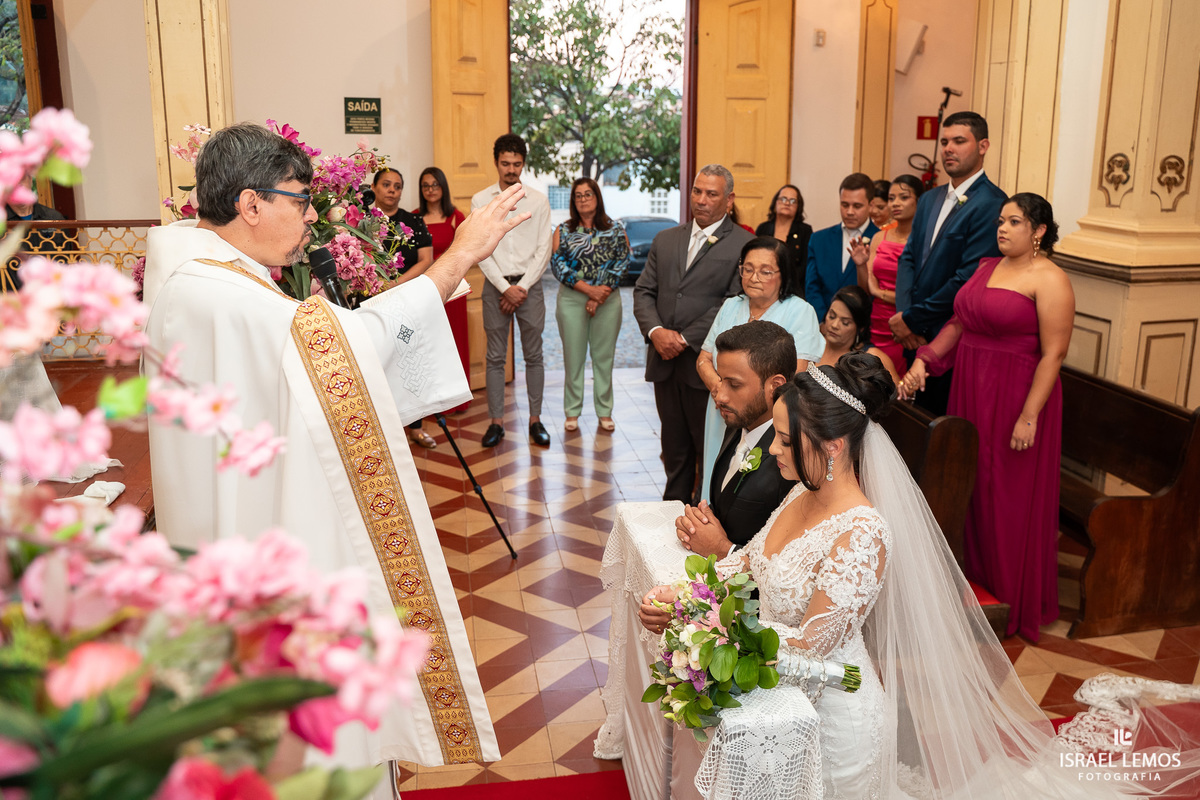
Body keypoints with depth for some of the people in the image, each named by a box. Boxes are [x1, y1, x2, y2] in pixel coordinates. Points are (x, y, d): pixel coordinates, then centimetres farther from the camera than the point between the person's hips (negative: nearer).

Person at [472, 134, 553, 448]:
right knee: (496, 357, 3)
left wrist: (523, 287, -8)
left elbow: (543, 249, 0)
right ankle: (496, 422, 10)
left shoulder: (538, 201, 3)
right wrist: (505, 288, -10)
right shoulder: (480, 201, 3)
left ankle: (535, 419, 12)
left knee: (533, 355, 4)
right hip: (496, 284, 0)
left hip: (529, 284, 0)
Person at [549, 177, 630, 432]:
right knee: (573, 356, 4)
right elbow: (557, 265, -6)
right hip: (572, 300, 0)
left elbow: (622, 263, -2)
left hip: (608, 300, 0)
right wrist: (590, 289, -15)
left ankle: (605, 412, 15)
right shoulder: (563, 231, 4)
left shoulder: (615, 229, 5)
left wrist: (601, 296, -13)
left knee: (604, 356, 6)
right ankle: (572, 412, 13)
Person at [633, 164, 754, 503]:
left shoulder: (743, 244, -4)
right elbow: (644, 291, 10)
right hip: (665, 362, 5)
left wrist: (685, 339, -15)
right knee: (674, 447, 15)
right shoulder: (665, 239, 15)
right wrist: (656, 331, -9)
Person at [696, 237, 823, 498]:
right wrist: (718, 387, -11)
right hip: (723, 427, 5)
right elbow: (703, 359, 11)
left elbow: (795, 375, -15)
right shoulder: (731, 306, 12)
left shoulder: (800, 312, -5)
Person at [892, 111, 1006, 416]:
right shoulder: (930, 199, 14)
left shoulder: (992, 205, -14)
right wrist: (904, 317, -5)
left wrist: (912, 319, -13)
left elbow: (968, 279, -20)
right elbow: (908, 258, 10)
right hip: (916, 336, 7)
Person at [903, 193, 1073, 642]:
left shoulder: (1050, 280, -12)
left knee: (1011, 498, 4)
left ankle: (1012, 601, 21)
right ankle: (972, 577, 30)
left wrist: (1029, 417, -21)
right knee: (971, 489, 14)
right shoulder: (987, 267, 11)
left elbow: (1053, 354, -17)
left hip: (1015, 396, -7)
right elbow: (959, 322, 14)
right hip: (970, 390, 7)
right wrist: (924, 361, 0)